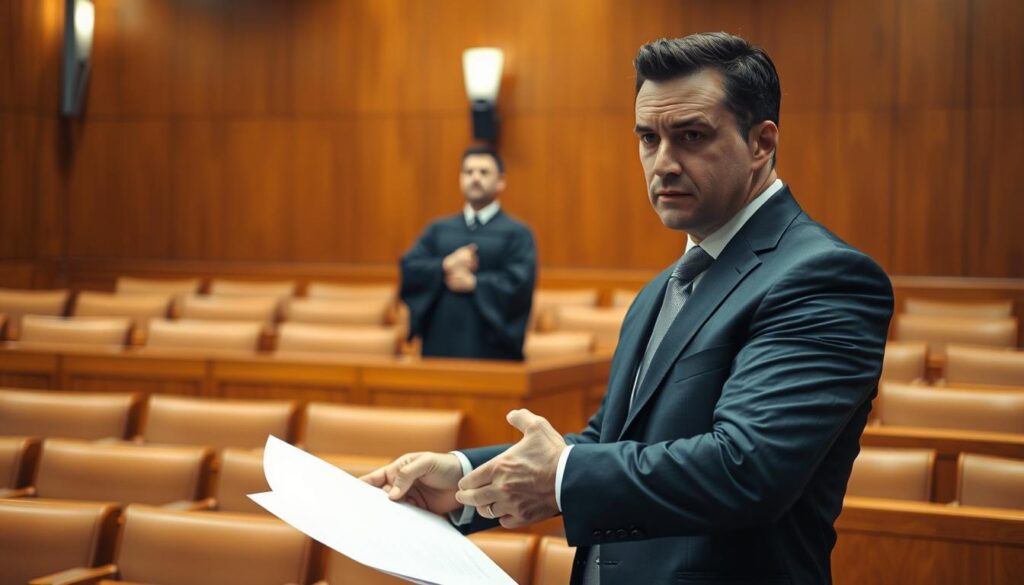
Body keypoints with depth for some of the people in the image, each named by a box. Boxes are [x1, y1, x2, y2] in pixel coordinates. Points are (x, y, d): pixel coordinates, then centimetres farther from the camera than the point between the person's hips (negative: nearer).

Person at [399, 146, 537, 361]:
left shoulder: (517, 234, 2)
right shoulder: (438, 230, 14)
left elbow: (519, 284, -11)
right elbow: (408, 270, 2)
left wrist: (473, 283, -10)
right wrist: (445, 266, -15)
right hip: (441, 345, 3)